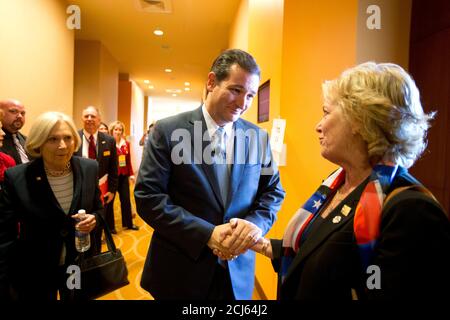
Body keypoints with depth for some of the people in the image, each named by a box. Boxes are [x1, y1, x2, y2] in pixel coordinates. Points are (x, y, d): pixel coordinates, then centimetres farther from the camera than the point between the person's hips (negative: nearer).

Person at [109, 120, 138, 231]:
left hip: (124, 176, 5)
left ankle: (128, 223, 24)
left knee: (126, 199, 11)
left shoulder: (126, 144, 5)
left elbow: (129, 161, 9)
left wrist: (131, 174, 6)